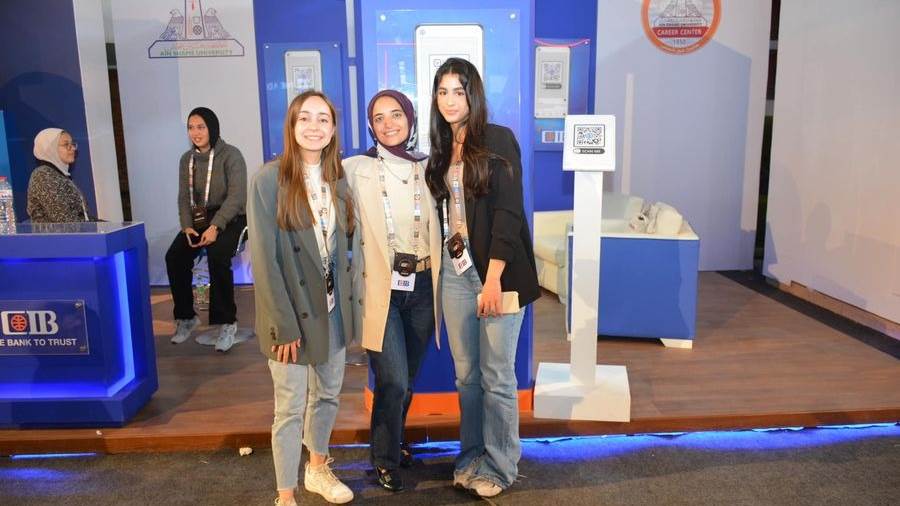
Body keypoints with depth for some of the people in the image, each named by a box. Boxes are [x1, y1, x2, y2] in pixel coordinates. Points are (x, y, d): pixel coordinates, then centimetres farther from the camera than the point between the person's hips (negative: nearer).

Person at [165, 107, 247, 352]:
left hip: (229, 217, -5)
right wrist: (187, 226, -10)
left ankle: (227, 322, -19)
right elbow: (184, 197, 9)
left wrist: (215, 227, -25)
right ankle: (186, 317, 1)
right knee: (174, 256, -18)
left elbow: (236, 196, -15)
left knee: (216, 256, -32)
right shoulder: (186, 159, 10)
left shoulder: (231, 155, -8)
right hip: (198, 219, 6)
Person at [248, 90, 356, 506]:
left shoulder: (337, 178, 5)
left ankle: (318, 468, 41)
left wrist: (345, 297, 2)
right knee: (290, 407, 4)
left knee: (328, 394, 18)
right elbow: (264, 258, -15)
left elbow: (342, 244, 10)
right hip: (292, 310, -5)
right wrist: (284, 324, -17)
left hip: (333, 306, 6)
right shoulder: (269, 179, -13)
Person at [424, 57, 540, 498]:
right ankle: (472, 455, 30)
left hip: (496, 273, -5)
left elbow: (507, 213, -13)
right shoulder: (442, 149, 13)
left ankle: (500, 465, 20)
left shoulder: (498, 140, -6)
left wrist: (493, 279, -18)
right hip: (455, 272, 6)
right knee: (466, 374, 14)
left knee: (497, 376, 3)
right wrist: (445, 260, 7)